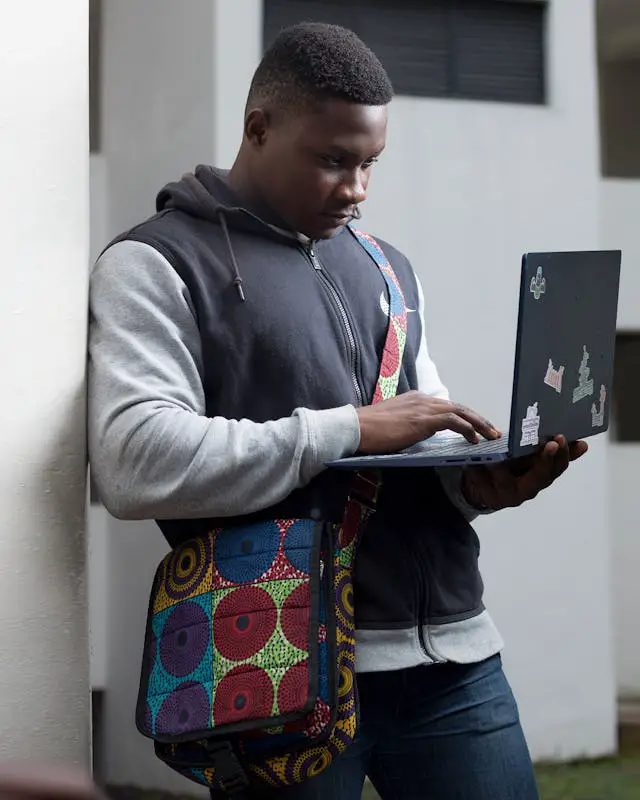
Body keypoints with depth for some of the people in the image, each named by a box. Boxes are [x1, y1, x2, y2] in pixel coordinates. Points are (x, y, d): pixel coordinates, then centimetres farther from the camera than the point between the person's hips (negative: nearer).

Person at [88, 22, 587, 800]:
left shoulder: (386, 267, 20)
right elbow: (136, 463, -16)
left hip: (449, 649, 6)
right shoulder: (156, 264, -2)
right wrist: (350, 429, -16)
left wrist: (476, 482, -2)